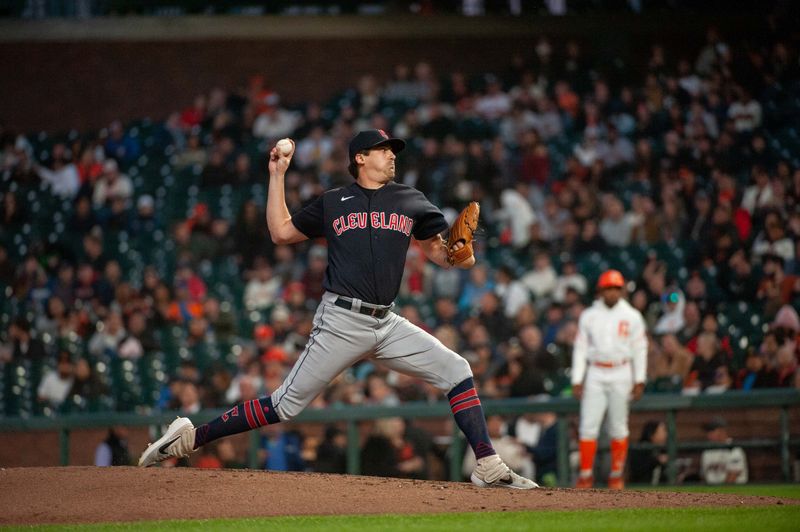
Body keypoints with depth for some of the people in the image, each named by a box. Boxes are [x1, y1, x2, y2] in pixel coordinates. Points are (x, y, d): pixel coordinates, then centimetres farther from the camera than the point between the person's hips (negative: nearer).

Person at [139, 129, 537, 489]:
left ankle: (488, 468, -4)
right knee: (285, 405, -7)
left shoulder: (410, 202, 12)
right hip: (342, 322, -4)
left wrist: (459, 254, -9)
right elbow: (280, 232, 16)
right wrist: (277, 175, 11)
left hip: (387, 325, 4)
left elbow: (439, 252, 14)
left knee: (456, 372, -6)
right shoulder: (333, 203, 8)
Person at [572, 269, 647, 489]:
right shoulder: (588, 316, 5)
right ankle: (586, 474, -2)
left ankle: (617, 475, 12)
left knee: (619, 427, 3)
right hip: (595, 375, 1)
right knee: (588, 425, -6)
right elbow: (580, 349, 6)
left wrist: (639, 380, -2)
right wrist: (577, 380, 0)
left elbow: (640, 349, 4)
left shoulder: (632, 316, 3)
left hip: (621, 375, 0)